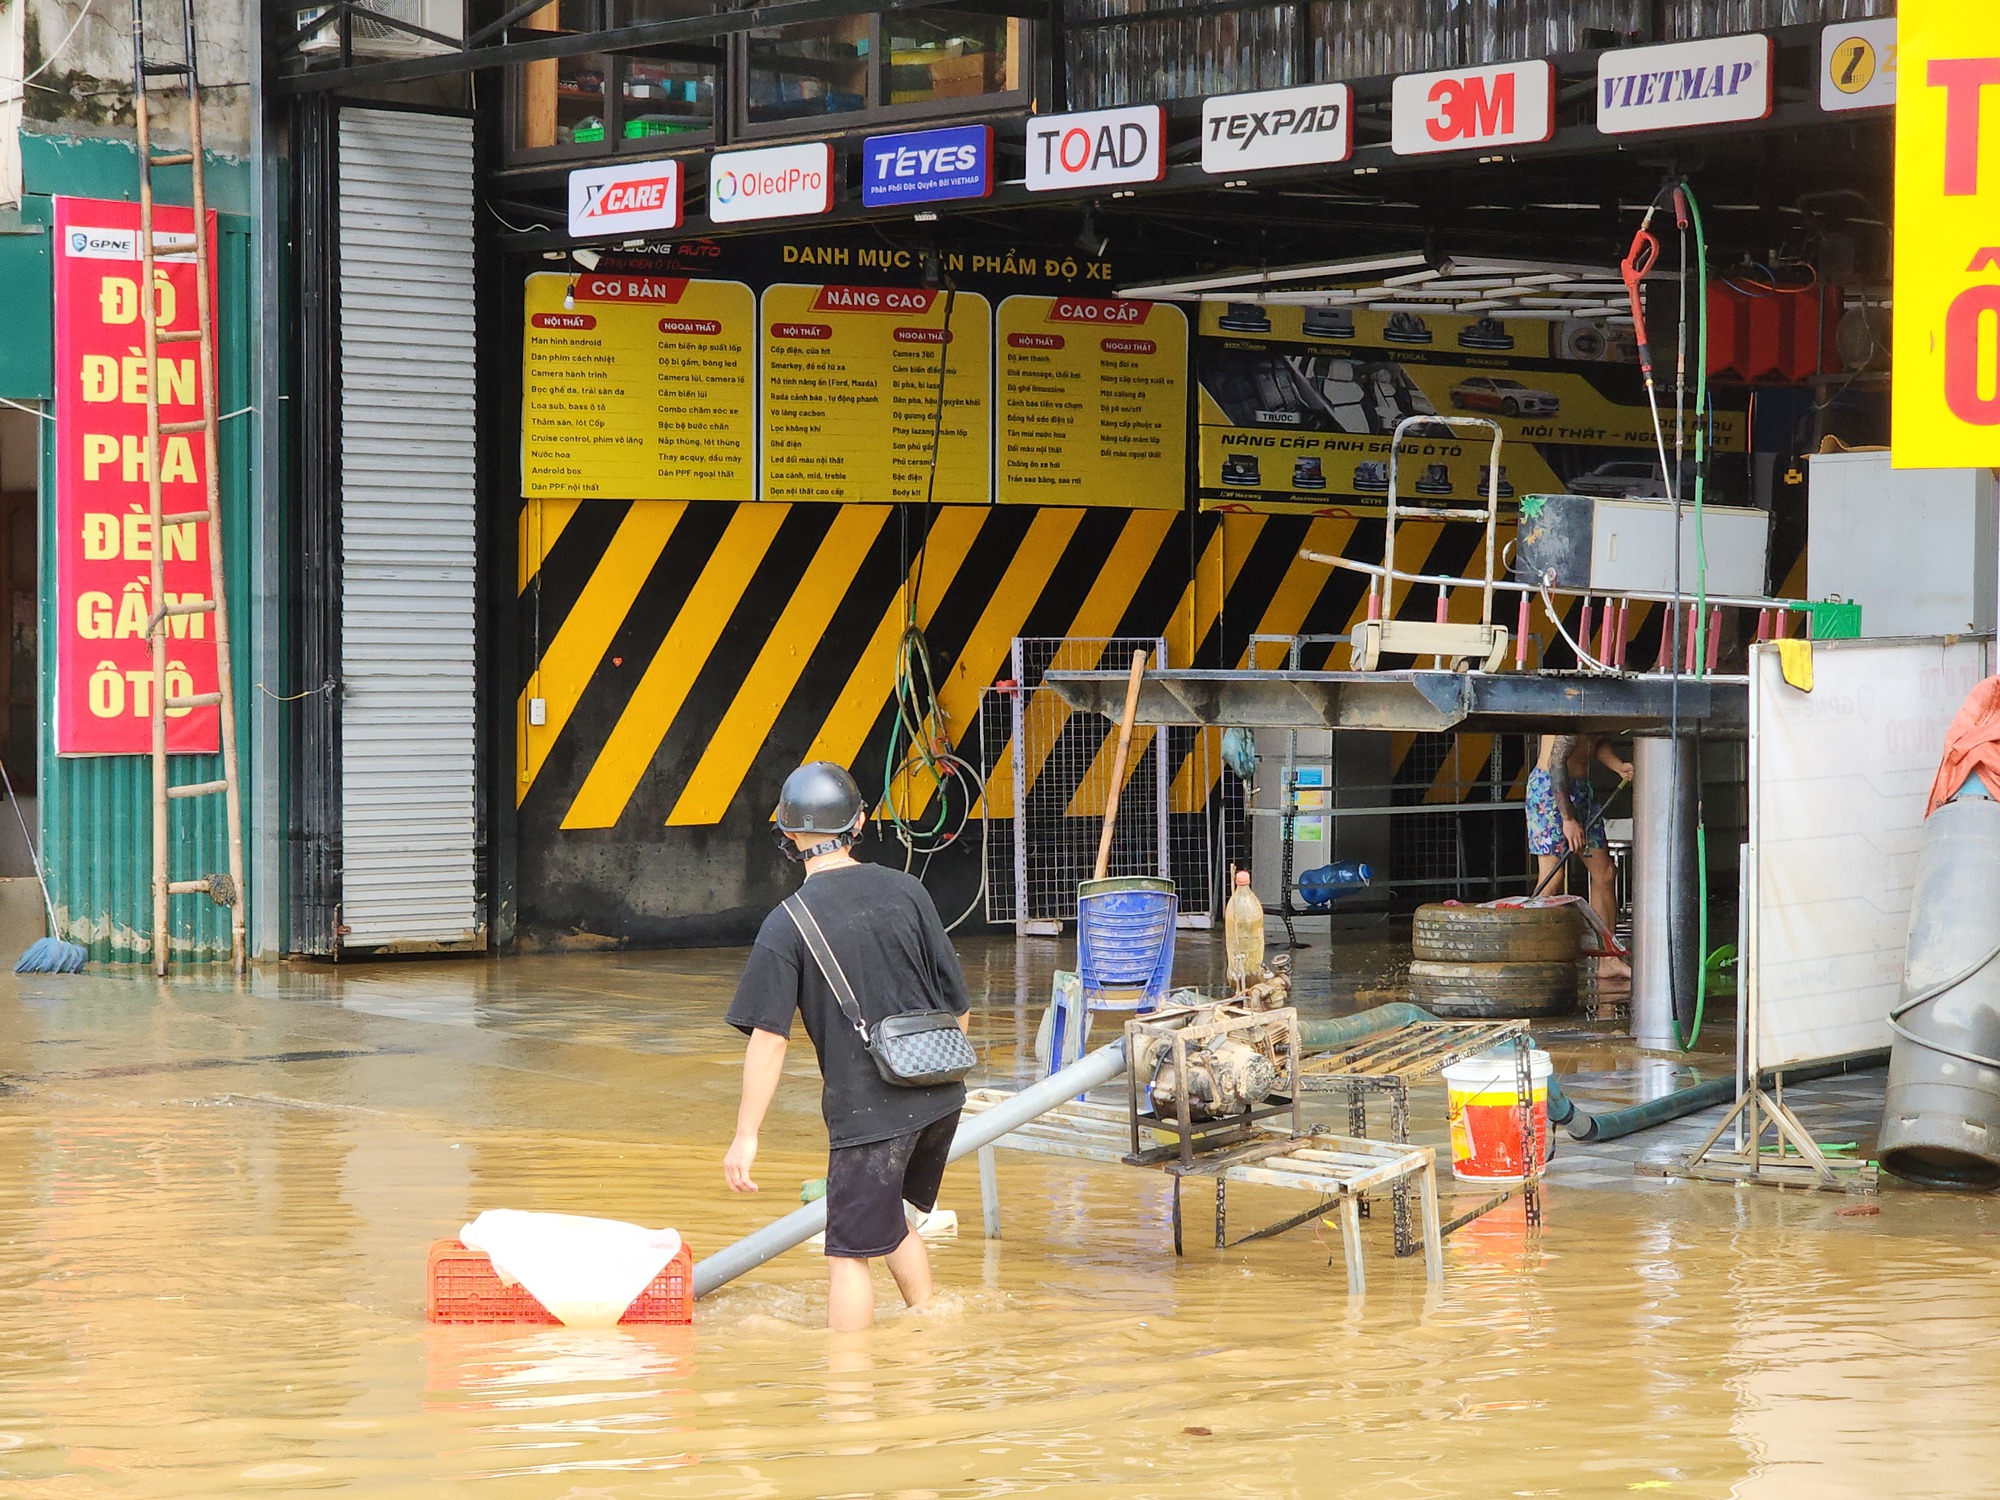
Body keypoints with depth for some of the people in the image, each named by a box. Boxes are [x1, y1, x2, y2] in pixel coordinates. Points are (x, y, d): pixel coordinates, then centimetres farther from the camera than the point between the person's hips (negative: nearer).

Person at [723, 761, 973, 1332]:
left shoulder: (787, 924, -11)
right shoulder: (905, 891, 1)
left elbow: (769, 1037, -15)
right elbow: (959, 1006, 6)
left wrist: (746, 1135, -10)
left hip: (867, 1108, -6)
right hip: (940, 1097, 6)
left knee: (850, 1252, 0)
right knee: (892, 1219, 26)